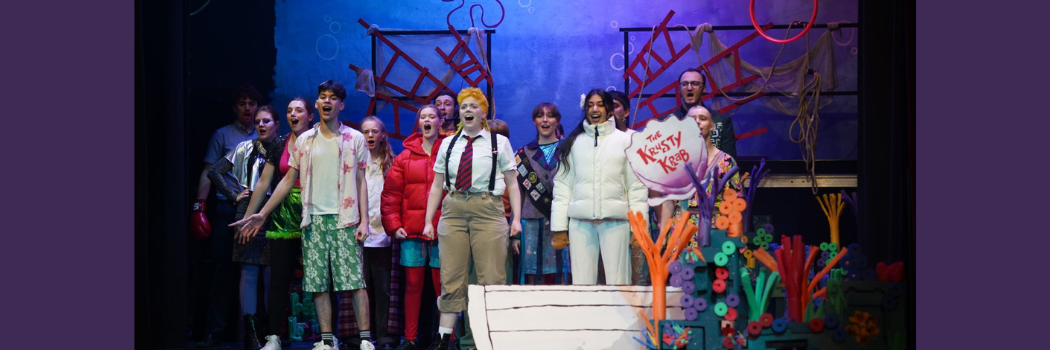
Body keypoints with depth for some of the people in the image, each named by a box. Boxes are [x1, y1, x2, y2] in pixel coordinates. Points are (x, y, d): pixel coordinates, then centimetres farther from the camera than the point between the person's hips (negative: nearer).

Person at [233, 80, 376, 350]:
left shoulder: (355, 139, 5)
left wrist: (364, 221, -5)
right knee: (318, 284, 2)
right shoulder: (304, 141, 11)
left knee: (355, 280, -7)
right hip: (314, 220, 3)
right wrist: (263, 213, 8)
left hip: (344, 219, -3)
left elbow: (361, 182, 3)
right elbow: (288, 180, 13)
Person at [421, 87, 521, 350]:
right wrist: (428, 221, 9)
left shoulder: (499, 142, 6)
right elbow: (437, 185, 14)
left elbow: (512, 184, 6)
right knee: (451, 279, 2)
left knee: (491, 279, -3)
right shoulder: (448, 144, 13)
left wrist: (516, 218, -3)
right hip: (453, 210, 2)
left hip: (487, 210, -2)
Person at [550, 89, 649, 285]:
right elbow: (562, 184, 8)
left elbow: (637, 186, 4)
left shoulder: (625, 140, 6)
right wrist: (559, 226, 1)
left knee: (617, 279, -4)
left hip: (615, 219, -1)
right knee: (582, 279, 2)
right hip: (580, 220, 1)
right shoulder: (574, 142, 10)